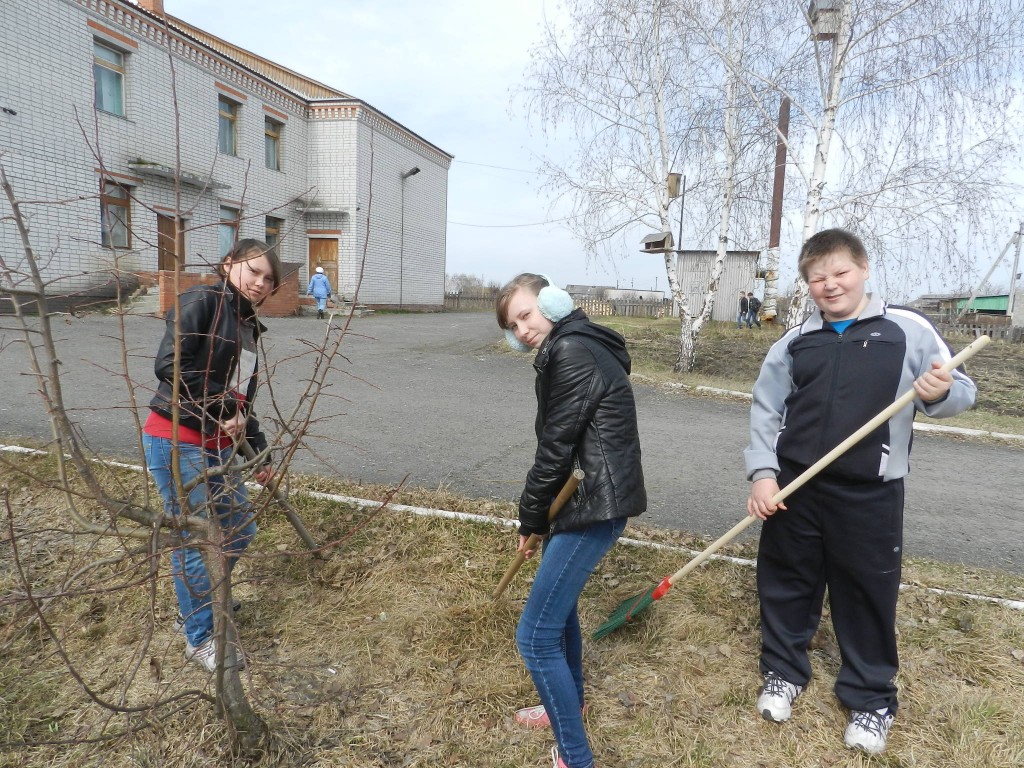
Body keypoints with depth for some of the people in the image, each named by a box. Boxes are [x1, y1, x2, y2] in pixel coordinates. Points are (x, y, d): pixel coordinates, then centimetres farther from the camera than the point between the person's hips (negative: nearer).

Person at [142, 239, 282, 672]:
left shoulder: (249, 327, 16)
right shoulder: (204, 301, -9)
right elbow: (169, 364, -22)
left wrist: (260, 451, 19)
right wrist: (225, 406, -17)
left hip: (219, 446, 9)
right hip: (176, 442, -9)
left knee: (240, 529, 15)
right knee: (195, 540, 0)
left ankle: (197, 602, 39)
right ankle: (199, 639, 18)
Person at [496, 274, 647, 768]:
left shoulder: (570, 352, -17)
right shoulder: (572, 348, 15)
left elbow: (556, 446, -17)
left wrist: (530, 518, -5)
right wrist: (539, 515, 8)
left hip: (596, 505, -11)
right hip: (590, 497, 11)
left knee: (535, 635, -6)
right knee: (558, 603, 28)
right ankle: (568, 705, 49)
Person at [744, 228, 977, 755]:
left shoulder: (909, 330, -2)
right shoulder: (794, 341, 5)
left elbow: (961, 392, 1)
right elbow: (765, 409, 5)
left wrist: (941, 393, -23)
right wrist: (762, 472, -6)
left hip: (869, 494, -2)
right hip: (793, 486, 3)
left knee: (868, 593, 11)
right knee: (786, 584, 14)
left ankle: (871, 698, 33)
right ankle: (783, 672, 37)